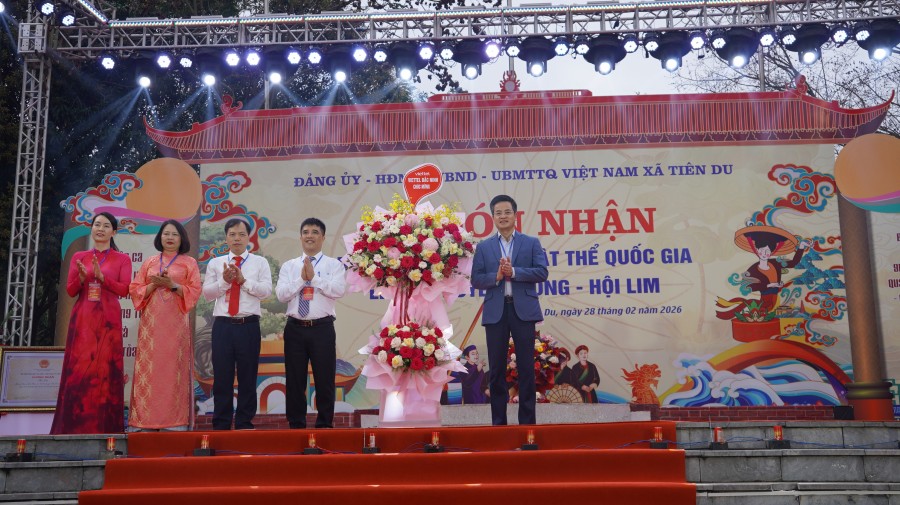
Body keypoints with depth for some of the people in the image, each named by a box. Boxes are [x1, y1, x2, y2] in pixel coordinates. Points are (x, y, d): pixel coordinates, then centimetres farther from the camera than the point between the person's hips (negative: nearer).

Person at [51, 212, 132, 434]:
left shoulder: (122, 259, 6)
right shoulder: (79, 257, 13)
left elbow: (124, 290, -4)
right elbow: (70, 291, 8)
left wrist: (101, 276, -17)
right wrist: (82, 277, -12)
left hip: (108, 320, -2)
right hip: (82, 319, 2)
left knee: (105, 368, -4)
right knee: (78, 368, -2)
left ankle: (105, 425, -2)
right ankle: (75, 424, 2)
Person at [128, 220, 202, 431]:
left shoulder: (189, 263, 8)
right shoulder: (149, 262, 16)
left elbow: (195, 291, -1)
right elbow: (135, 289, 10)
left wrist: (172, 285, -12)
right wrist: (154, 285, -7)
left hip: (176, 321, -2)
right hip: (151, 322, 3)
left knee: (174, 368, -6)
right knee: (149, 368, -2)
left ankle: (176, 420, -5)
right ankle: (147, 420, 0)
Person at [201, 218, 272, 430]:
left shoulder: (260, 262, 8)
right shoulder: (215, 263, 13)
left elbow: (266, 290, -5)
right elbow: (207, 293, 4)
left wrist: (244, 280, -14)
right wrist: (224, 281, -11)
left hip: (249, 326, -1)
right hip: (222, 325, 1)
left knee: (248, 377, 3)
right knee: (222, 377, 3)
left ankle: (244, 424, 12)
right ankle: (221, 425, 12)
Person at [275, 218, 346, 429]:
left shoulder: (334, 265, 3)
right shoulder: (289, 266, 11)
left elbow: (339, 290, -13)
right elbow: (281, 294, -2)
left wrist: (314, 277, -13)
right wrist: (301, 279, -12)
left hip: (322, 328, -2)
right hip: (295, 328, 2)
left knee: (324, 379, 2)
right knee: (295, 380, 7)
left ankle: (325, 424, 14)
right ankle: (296, 425, 18)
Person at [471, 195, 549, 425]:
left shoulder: (531, 243, 8)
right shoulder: (484, 246, 10)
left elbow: (542, 272, -3)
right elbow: (476, 279, 4)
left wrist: (513, 272, -14)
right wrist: (496, 276, -14)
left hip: (523, 309, -1)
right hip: (495, 311, 1)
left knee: (526, 367, 2)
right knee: (497, 368, 5)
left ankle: (527, 420, 10)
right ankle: (498, 421, 13)